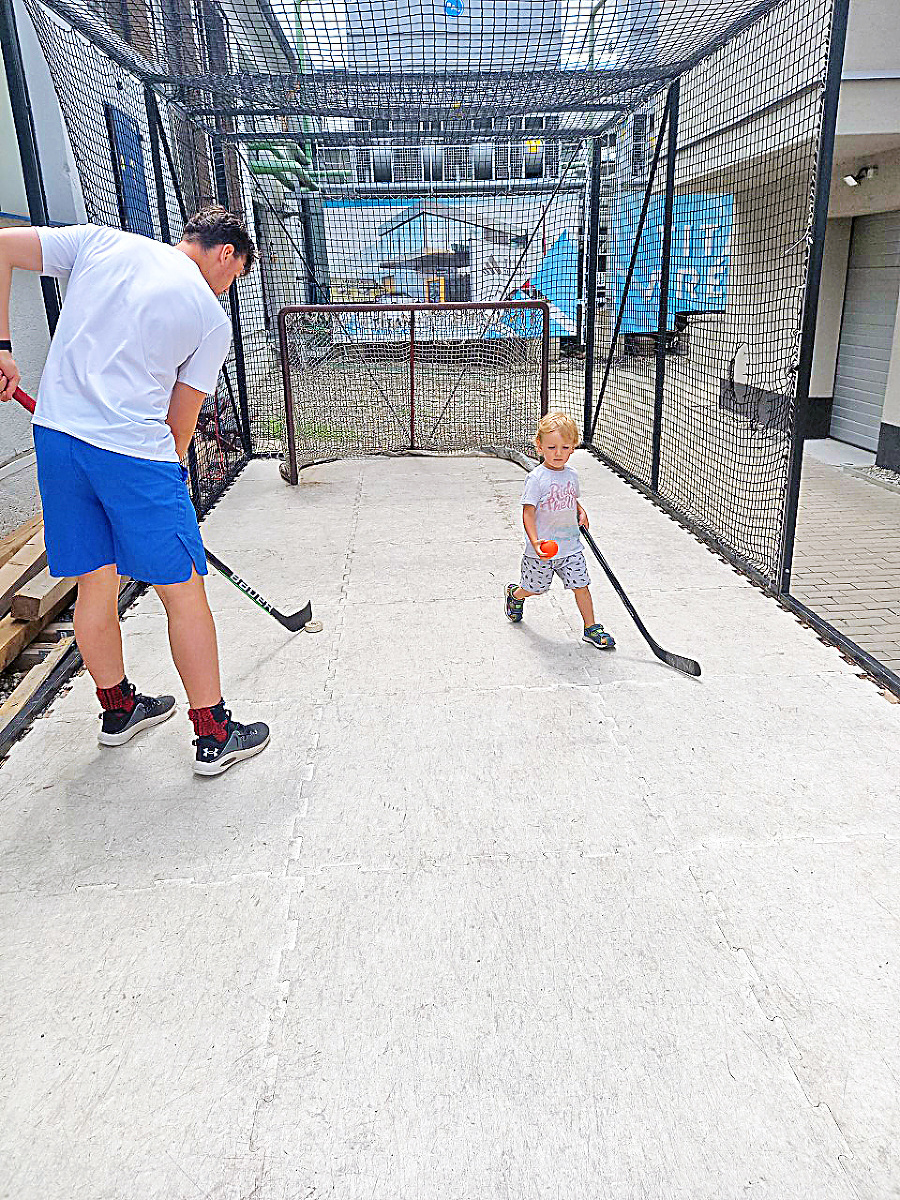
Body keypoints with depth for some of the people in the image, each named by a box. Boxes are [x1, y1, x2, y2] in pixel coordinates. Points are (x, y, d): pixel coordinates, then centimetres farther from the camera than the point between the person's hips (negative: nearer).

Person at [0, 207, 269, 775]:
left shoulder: (100, 241, 11)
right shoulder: (212, 318, 1)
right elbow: (182, 420, 3)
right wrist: (168, 469, 17)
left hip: (56, 433, 6)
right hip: (135, 452, -5)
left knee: (96, 583, 17)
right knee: (184, 591, 3)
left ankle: (118, 708, 35)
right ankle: (215, 735, 12)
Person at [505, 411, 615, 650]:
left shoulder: (572, 474, 5)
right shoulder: (536, 478, -15)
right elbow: (528, 513, -17)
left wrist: (581, 512, 7)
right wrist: (535, 543, -28)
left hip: (570, 547, 4)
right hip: (542, 550, -4)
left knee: (581, 585, 2)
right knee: (535, 588, 12)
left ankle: (591, 628, 15)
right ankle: (515, 594, 46)